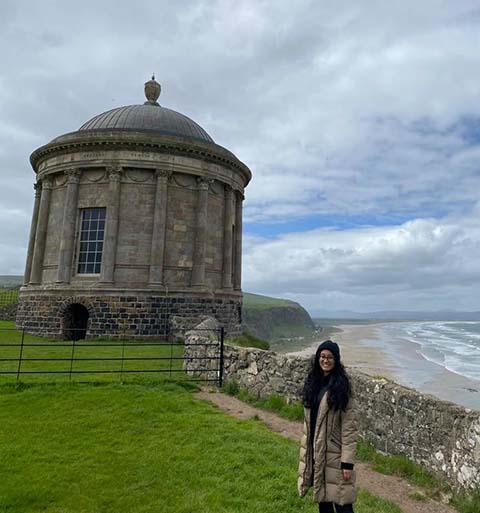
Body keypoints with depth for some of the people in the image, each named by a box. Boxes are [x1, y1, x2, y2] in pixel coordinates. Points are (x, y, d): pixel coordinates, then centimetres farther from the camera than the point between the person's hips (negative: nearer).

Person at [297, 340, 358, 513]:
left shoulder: (341, 385, -13)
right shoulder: (312, 381, 4)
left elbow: (349, 426, -14)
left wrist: (347, 461, -16)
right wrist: (306, 449, 12)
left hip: (334, 451, -6)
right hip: (315, 449, 6)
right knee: (322, 494, 18)